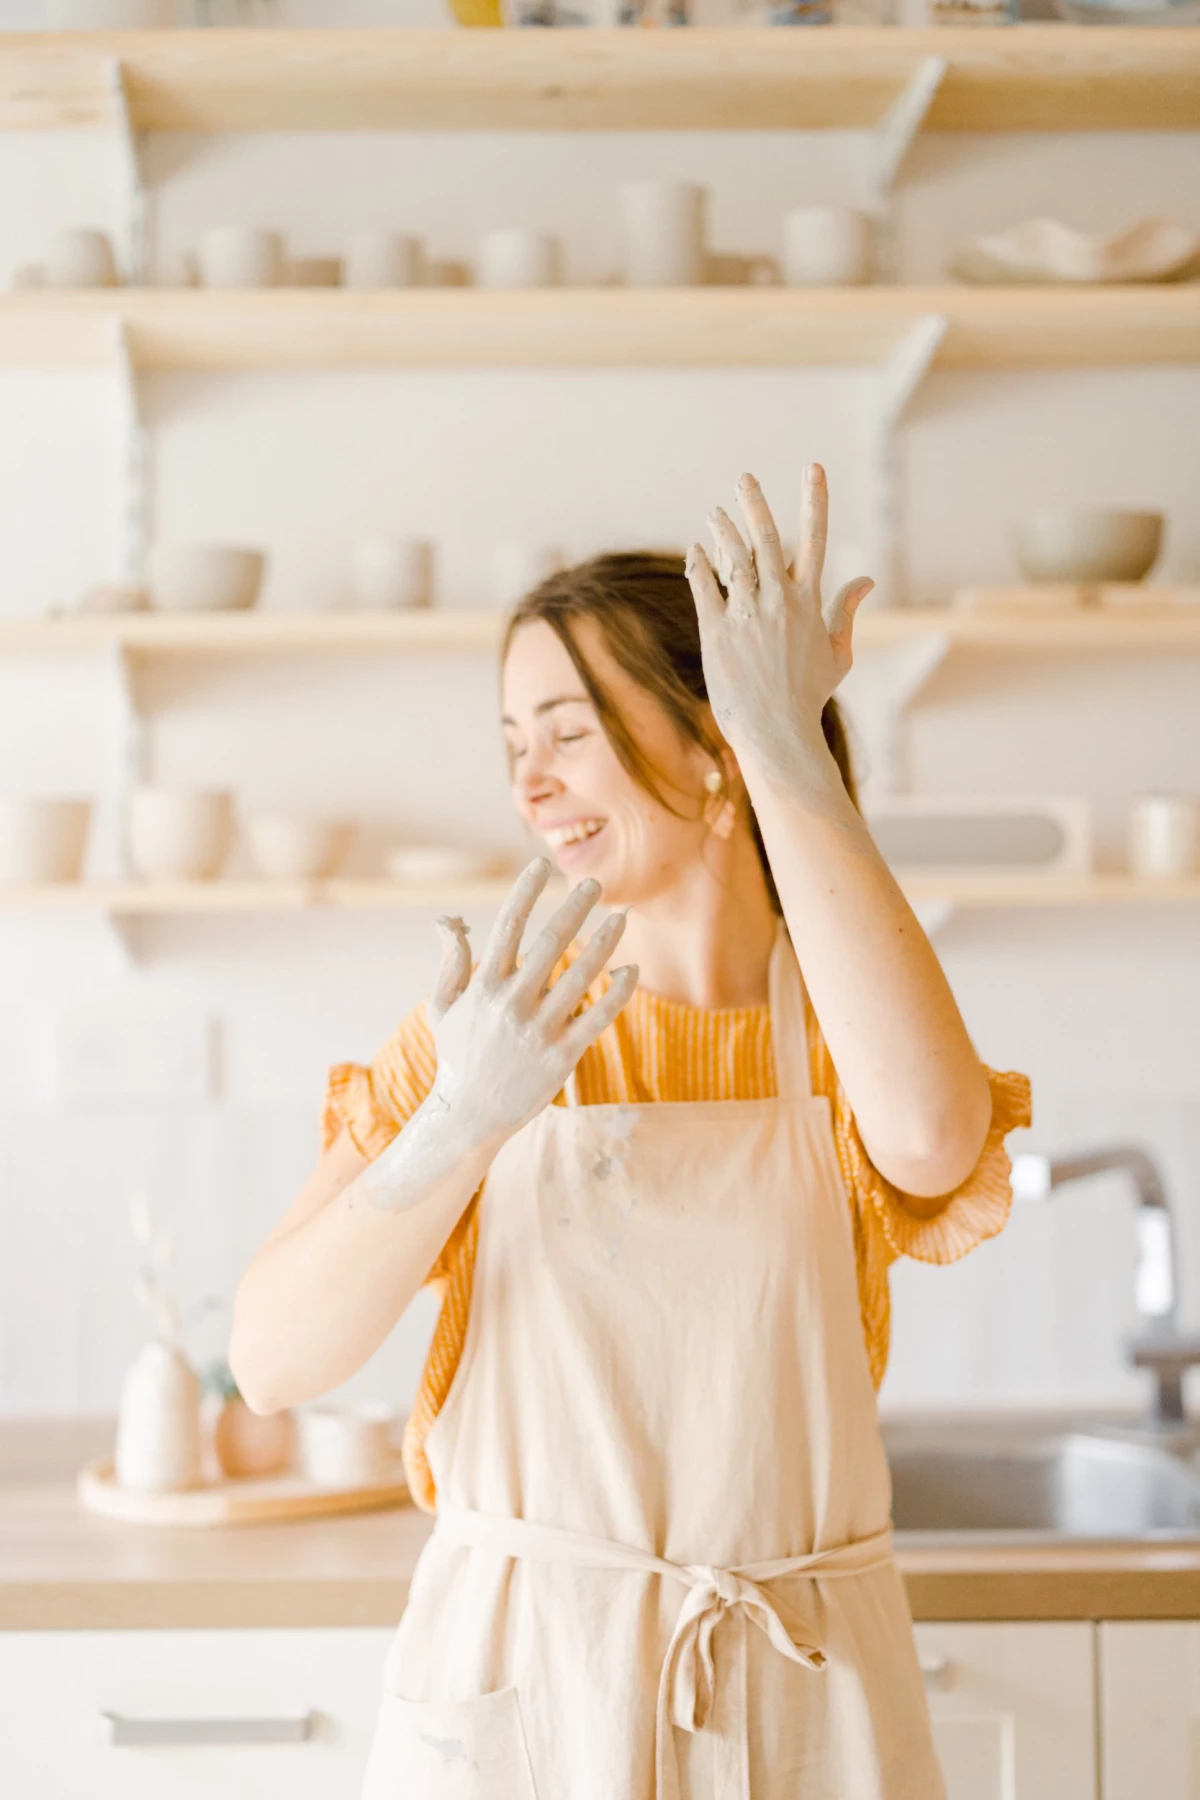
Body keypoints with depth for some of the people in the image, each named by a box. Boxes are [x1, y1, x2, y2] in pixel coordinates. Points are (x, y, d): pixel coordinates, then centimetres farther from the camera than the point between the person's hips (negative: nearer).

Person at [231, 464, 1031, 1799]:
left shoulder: (835, 1030, -2)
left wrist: (790, 749, -22)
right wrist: (462, 1122, -26)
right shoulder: (488, 1029, -2)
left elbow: (931, 1139, -27)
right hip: (514, 1686, 0)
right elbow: (273, 1362, -10)